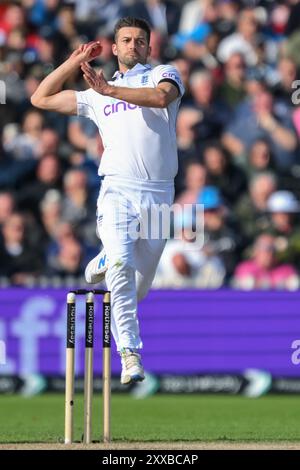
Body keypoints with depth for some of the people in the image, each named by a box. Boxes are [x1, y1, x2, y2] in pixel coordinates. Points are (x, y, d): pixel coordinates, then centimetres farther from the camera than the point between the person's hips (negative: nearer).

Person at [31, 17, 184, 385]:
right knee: (122, 267, -23)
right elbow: (41, 98, 24)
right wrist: (75, 61, 21)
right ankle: (130, 356, -22)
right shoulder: (97, 96, 19)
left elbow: (161, 96, -16)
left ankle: (103, 264, 46)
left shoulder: (164, 74, 9)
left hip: (159, 196, 0)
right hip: (118, 192, 0)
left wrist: (109, 90, -21)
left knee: (137, 287, 11)